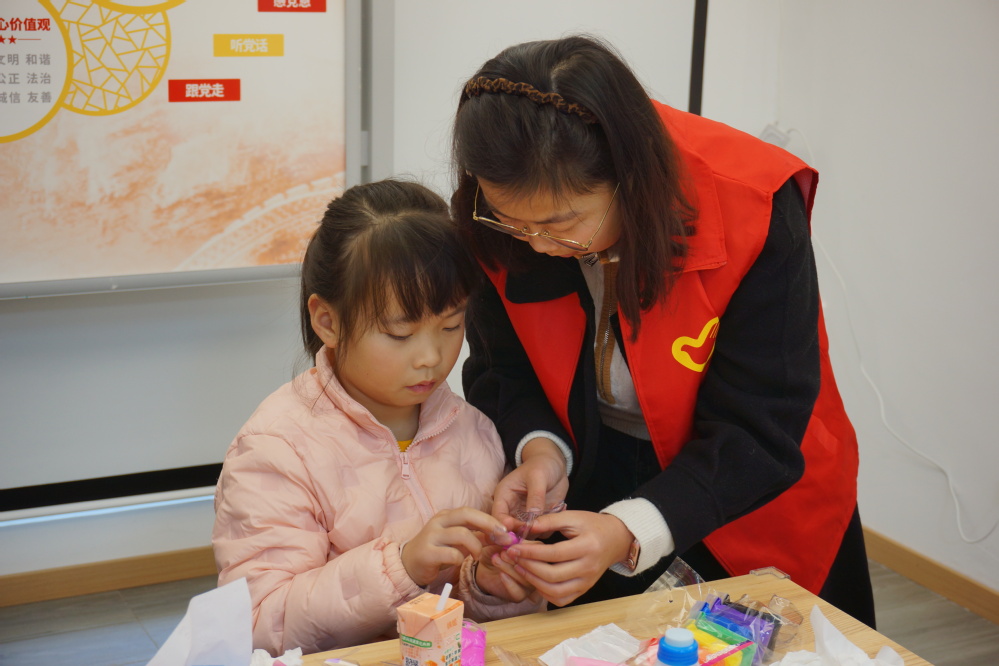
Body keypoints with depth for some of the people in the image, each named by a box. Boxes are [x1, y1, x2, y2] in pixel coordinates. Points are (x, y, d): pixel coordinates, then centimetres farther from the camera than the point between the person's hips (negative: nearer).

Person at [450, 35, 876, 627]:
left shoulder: (754, 211, -33)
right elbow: (500, 369, -8)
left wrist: (632, 533, -42)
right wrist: (540, 448, -29)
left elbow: (758, 433, -30)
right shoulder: (499, 222, -21)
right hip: (596, 481, 3)